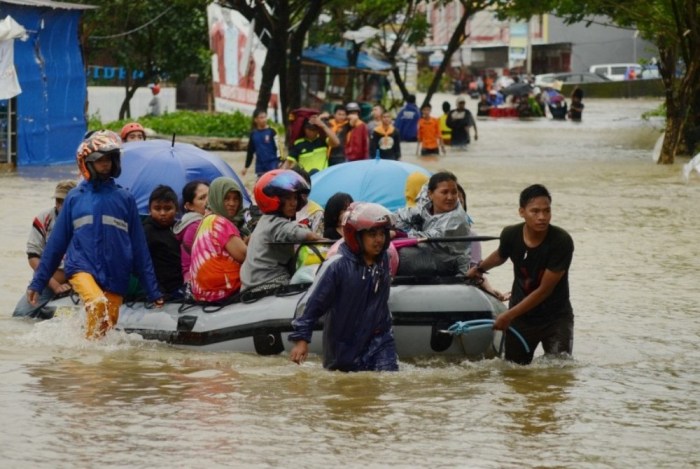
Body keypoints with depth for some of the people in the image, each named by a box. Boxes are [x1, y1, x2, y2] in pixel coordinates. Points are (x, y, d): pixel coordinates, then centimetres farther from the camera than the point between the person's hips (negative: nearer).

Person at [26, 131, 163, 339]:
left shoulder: (124, 198, 7)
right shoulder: (75, 198, 7)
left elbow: (139, 247, 9)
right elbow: (56, 243, 13)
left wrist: (152, 291, 7)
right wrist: (37, 282, 12)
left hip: (115, 277, 2)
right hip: (82, 268, -2)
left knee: (108, 324, -1)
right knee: (98, 304, -28)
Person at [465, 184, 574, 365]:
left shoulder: (561, 242, -22)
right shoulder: (511, 235, -11)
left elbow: (544, 290, -21)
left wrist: (510, 315, -21)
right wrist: (480, 268, 9)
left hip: (555, 317, -3)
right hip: (521, 317, 3)